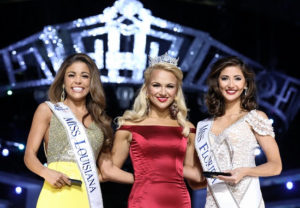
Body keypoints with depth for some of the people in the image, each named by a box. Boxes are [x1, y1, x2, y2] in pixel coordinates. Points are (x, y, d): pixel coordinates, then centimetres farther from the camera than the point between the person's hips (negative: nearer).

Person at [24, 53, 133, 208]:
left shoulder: (99, 119, 17)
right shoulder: (47, 110, 10)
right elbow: (30, 155, 4)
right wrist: (46, 172, -14)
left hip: (90, 195, 3)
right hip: (58, 194, -2)